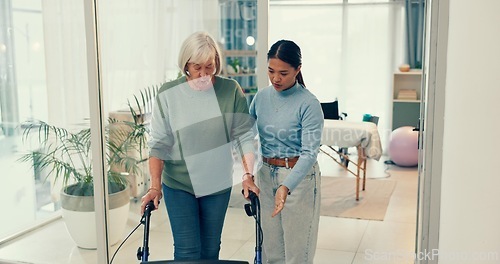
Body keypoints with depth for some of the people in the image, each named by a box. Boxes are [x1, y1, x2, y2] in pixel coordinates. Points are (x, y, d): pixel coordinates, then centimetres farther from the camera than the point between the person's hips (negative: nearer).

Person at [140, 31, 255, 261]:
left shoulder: (231, 90, -5)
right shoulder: (168, 94, -7)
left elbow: (244, 136, -4)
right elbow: (158, 144, -7)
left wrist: (249, 175, -12)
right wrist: (155, 186, -13)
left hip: (218, 184, 2)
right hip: (179, 185, -1)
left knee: (211, 250, 13)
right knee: (187, 251, -2)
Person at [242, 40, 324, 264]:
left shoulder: (309, 104, -16)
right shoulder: (262, 96, 2)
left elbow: (309, 152, -21)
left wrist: (285, 187, -34)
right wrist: (247, 174, -12)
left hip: (298, 177, -5)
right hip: (266, 175, 5)